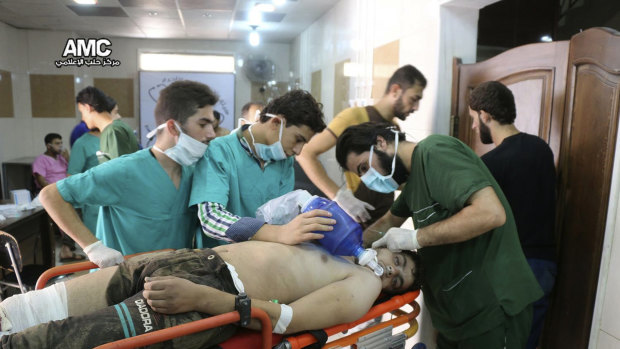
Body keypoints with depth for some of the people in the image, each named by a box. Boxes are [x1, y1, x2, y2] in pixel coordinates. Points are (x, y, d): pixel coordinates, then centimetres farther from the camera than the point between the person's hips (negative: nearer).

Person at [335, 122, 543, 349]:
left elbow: (492, 213, -30)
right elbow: (389, 222, 23)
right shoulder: (414, 176, 9)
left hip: (492, 307, -8)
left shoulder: (434, 152, -18)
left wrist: (416, 237, -23)